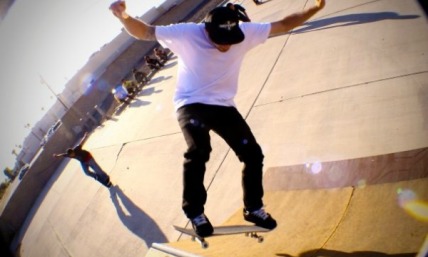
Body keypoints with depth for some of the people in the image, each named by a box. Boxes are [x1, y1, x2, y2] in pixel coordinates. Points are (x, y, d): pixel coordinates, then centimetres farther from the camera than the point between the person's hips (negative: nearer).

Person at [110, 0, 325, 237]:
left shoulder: (245, 32, -8)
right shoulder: (187, 33, -18)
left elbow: (283, 25, -1)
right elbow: (144, 32, -17)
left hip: (223, 105, 4)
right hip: (191, 104, -4)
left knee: (252, 153, -2)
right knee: (199, 151, -30)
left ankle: (253, 208, 18)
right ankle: (195, 213, -14)